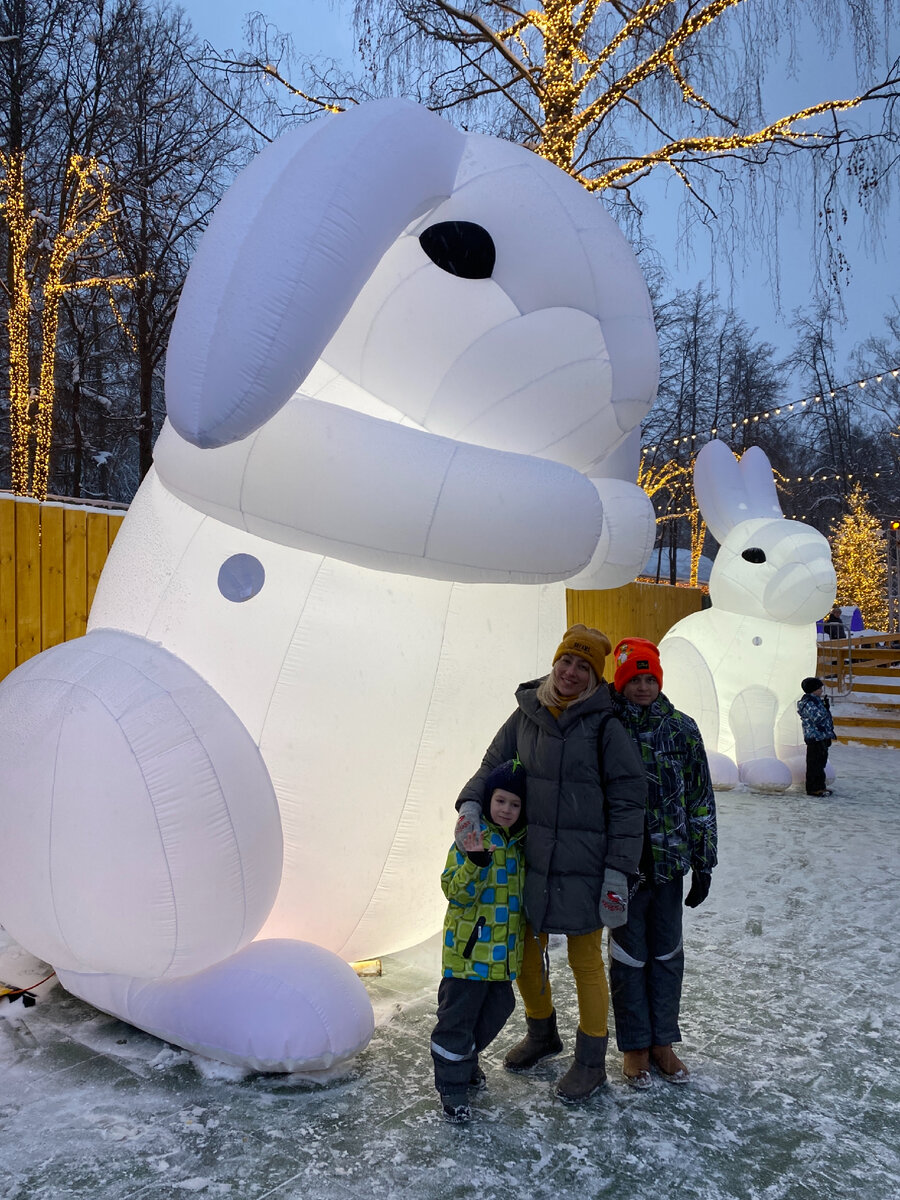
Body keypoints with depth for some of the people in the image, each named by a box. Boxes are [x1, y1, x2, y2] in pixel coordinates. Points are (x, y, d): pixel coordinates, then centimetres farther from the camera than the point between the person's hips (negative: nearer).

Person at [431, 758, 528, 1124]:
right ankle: (451, 1085, 16)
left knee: (497, 1009, 19)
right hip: (468, 949, -7)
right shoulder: (471, 840, -13)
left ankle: (467, 1060, 42)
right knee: (458, 1015, 0)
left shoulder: (521, 844, 7)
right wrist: (474, 862, -35)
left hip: (504, 952, 7)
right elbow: (456, 892, -21)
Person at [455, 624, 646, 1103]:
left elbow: (627, 802, -11)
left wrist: (617, 872, -13)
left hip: (583, 866, -5)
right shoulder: (527, 714, 1)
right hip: (530, 860, 5)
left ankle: (591, 1061, 32)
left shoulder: (605, 725, -13)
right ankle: (541, 1034, 46)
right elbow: (493, 765, 10)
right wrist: (471, 803, -9)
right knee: (524, 952, 19)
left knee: (585, 961, 10)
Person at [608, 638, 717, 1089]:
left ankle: (663, 1041, 31)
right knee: (629, 954, 8)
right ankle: (634, 1045, 26)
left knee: (667, 952, 13)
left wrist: (703, 864, 4)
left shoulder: (682, 729, -1)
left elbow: (700, 800, 4)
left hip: (669, 860, 3)